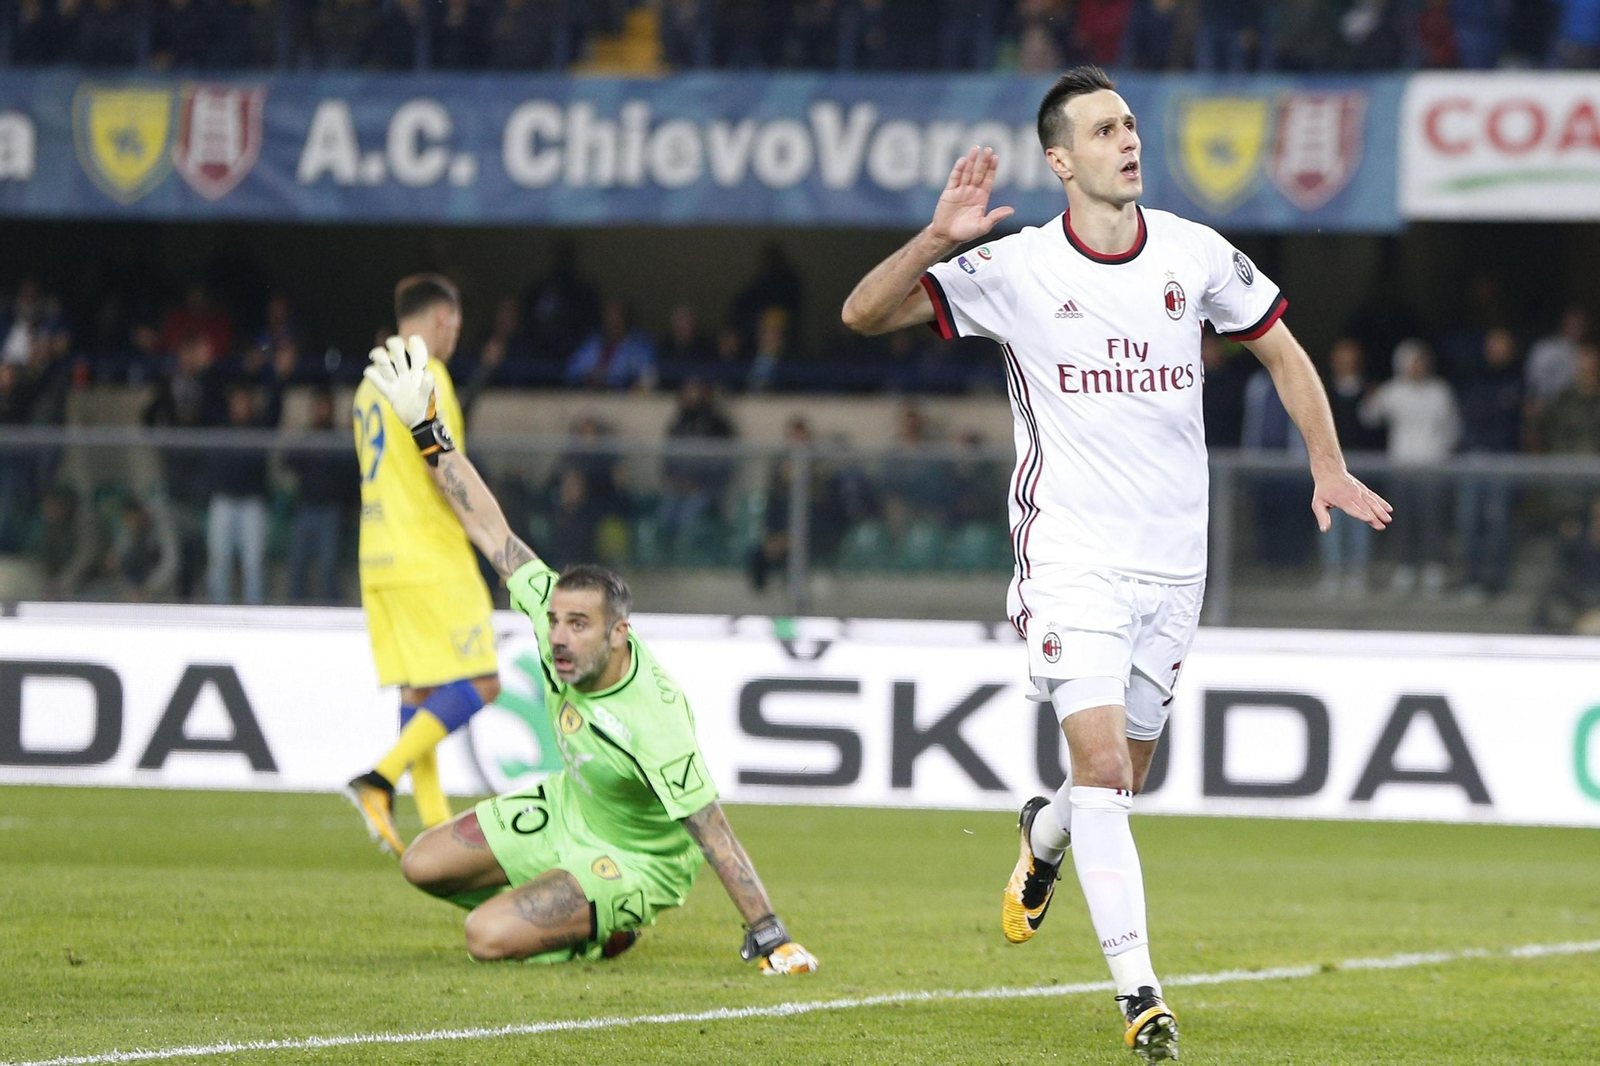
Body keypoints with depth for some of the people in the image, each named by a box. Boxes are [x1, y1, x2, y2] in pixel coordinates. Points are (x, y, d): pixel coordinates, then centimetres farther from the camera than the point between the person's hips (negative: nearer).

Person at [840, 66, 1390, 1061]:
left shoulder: (1196, 254, 1)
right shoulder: (1015, 268, -8)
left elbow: (1282, 349, 16)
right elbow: (865, 314, -11)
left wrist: (1329, 468, 8)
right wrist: (937, 239, -28)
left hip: (1173, 561, 3)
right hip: (1070, 557, -3)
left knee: (1120, 781, 12)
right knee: (1102, 764, -17)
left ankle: (1044, 835, 48)